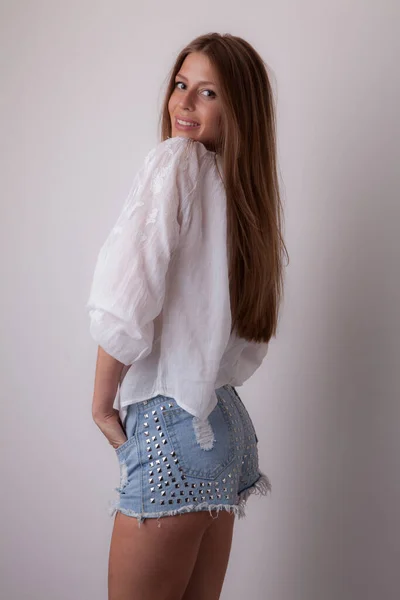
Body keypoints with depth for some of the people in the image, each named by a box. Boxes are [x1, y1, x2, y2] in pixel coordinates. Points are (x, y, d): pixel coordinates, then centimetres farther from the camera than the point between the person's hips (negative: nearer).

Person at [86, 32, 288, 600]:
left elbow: (124, 303, -19)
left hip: (173, 428, -8)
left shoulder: (177, 159, -11)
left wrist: (103, 404, -6)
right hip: (226, 425, 8)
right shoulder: (244, 191, 14)